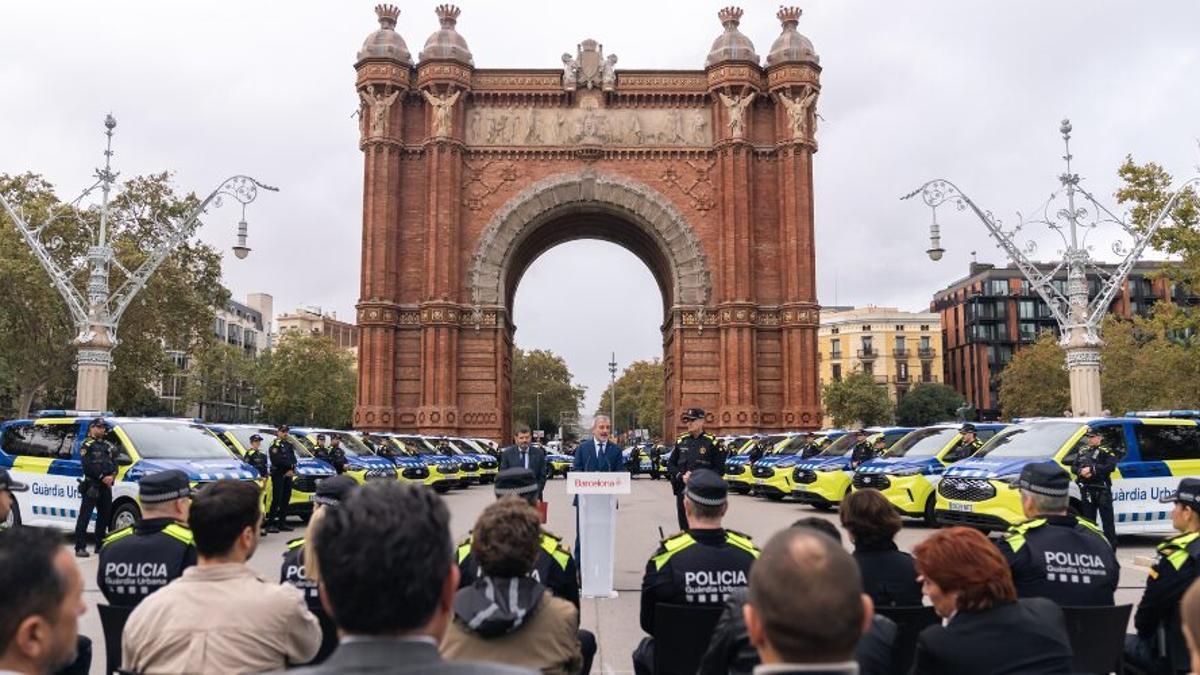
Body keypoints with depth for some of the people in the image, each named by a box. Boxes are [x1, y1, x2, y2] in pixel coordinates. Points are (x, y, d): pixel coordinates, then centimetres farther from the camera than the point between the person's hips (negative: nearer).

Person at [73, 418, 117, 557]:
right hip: (91, 485, -7)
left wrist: (112, 476, -6)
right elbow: (87, 466, -14)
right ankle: (80, 548, -6)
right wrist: (103, 477, -17)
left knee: (104, 516, 12)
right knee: (84, 517, -7)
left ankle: (100, 545, 20)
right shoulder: (87, 444, -2)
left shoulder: (107, 445, 19)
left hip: (106, 486, 7)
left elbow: (114, 463, 13)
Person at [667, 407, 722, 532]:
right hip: (682, 491, 4)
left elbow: (720, 469, -4)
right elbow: (670, 465, 12)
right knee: (684, 527, 10)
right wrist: (681, 476, -6)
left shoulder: (711, 442, -2)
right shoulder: (681, 441, 11)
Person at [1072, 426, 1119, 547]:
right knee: (1088, 519, 12)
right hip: (1086, 491, 6)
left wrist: (1092, 469, -19)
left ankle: (1111, 545, 2)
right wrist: (1081, 471, -8)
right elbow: (1073, 467, 14)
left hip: (1102, 490, -6)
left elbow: (1111, 466, -17)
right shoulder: (1083, 451, 16)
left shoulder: (1106, 451, -2)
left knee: (1107, 519, -2)